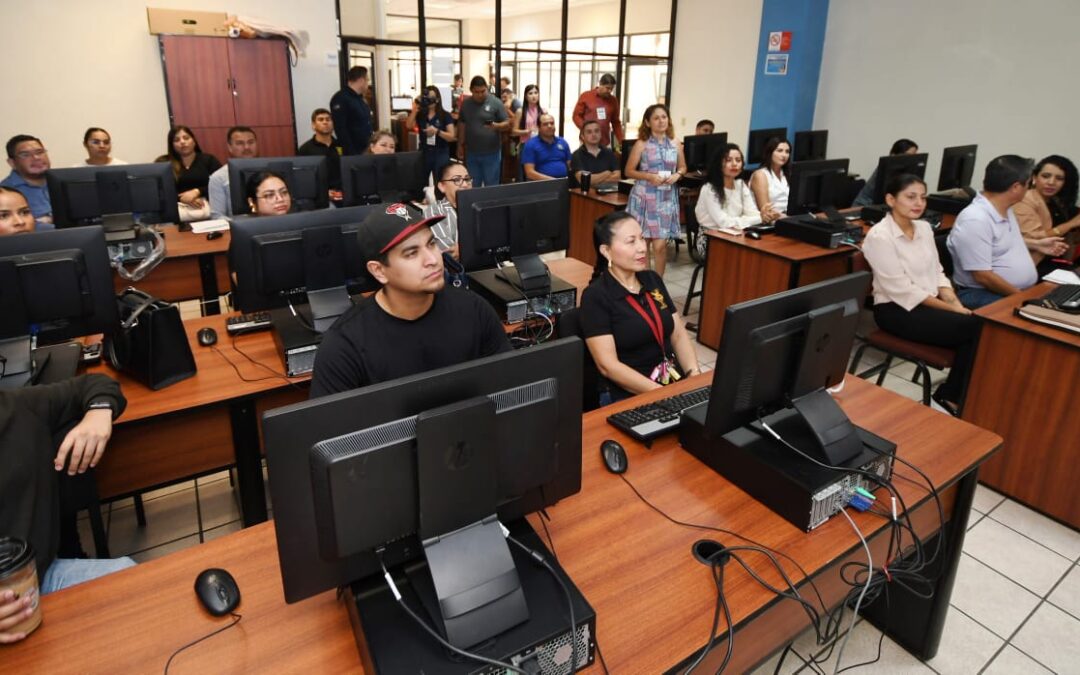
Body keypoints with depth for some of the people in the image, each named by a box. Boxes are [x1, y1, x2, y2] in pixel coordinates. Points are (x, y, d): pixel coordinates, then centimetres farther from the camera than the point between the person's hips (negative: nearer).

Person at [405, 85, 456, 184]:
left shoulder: (445, 115, -3)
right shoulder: (420, 114, 6)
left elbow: (452, 137, -10)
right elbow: (408, 126, -9)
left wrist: (437, 131, -25)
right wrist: (414, 110, -16)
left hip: (440, 154, -3)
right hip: (424, 153, 3)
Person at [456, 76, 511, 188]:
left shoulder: (496, 103, -6)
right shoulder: (465, 104, 5)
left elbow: (507, 124, -5)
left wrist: (496, 126, -26)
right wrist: (460, 146, 10)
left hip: (491, 153, -3)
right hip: (471, 153, 3)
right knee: (473, 186, 11)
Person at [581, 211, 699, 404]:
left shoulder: (652, 279, 10)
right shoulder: (595, 296, -9)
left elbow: (679, 335, 12)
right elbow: (607, 365, -14)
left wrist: (694, 375, -5)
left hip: (676, 383, 6)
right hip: (628, 397, -6)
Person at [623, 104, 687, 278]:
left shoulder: (675, 144, 6)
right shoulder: (641, 144, -3)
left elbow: (683, 167, 18)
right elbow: (629, 171, -1)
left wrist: (677, 175, -5)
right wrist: (649, 176, -15)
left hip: (666, 199, 2)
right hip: (644, 197, -2)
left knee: (660, 245, -2)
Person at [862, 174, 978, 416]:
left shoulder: (924, 228, 9)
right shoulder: (879, 236, -15)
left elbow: (937, 272, 12)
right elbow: (902, 290, -18)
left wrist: (956, 303, -6)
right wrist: (951, 308, -17)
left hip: (930, 303, 7)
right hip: (897, 310, -7)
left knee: (977, 324, -18)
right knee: (974, 328, -19)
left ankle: (952, 395, -1)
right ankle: (952, 396, 0)